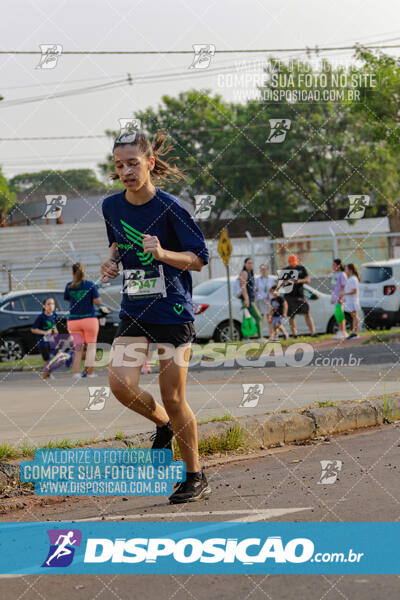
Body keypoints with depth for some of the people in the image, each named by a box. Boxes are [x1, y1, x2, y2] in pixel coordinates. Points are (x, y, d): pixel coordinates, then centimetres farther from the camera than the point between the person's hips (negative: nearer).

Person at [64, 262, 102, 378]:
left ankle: (76, 373, -4)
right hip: (89, 319, -2)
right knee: (91, 346, 8)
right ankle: (90, 372, 1)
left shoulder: (69, 286, 1)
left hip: (73, 320, 2)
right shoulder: (91, 285, -6)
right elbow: (97, 301, -8)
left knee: (77, 349, 6)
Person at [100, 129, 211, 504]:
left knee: (173, 398, -2)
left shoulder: (169, 208, -13)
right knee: (120, 384, -13)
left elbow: (199, 259, -9)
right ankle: (163, 424, 20)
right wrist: (112, 261, 1)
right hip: (133, 312, 5)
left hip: (172, 311, -5)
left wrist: (162, 253, -26)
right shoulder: (112, 206, 3)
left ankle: (195, 477, 15)